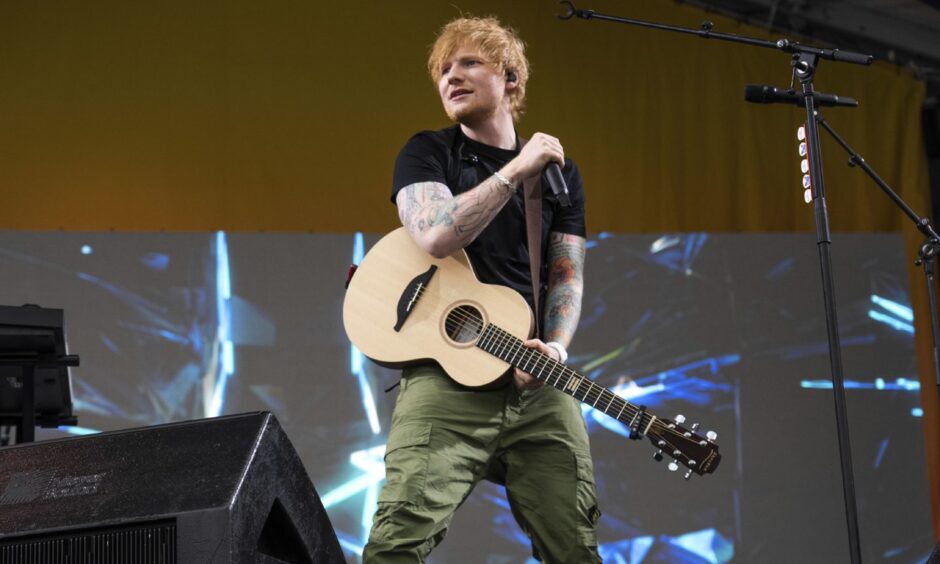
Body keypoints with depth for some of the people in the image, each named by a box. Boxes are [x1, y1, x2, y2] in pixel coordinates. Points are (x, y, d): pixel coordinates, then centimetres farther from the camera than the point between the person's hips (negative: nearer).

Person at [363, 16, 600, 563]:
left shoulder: (559, 171, 16)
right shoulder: (428, 153, 7)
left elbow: (567, 275, 11)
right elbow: (436, 236, -13)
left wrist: (555, 348, -8)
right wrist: (516, 171, -13)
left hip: (537, 379, 3)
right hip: (447, 370, -3)